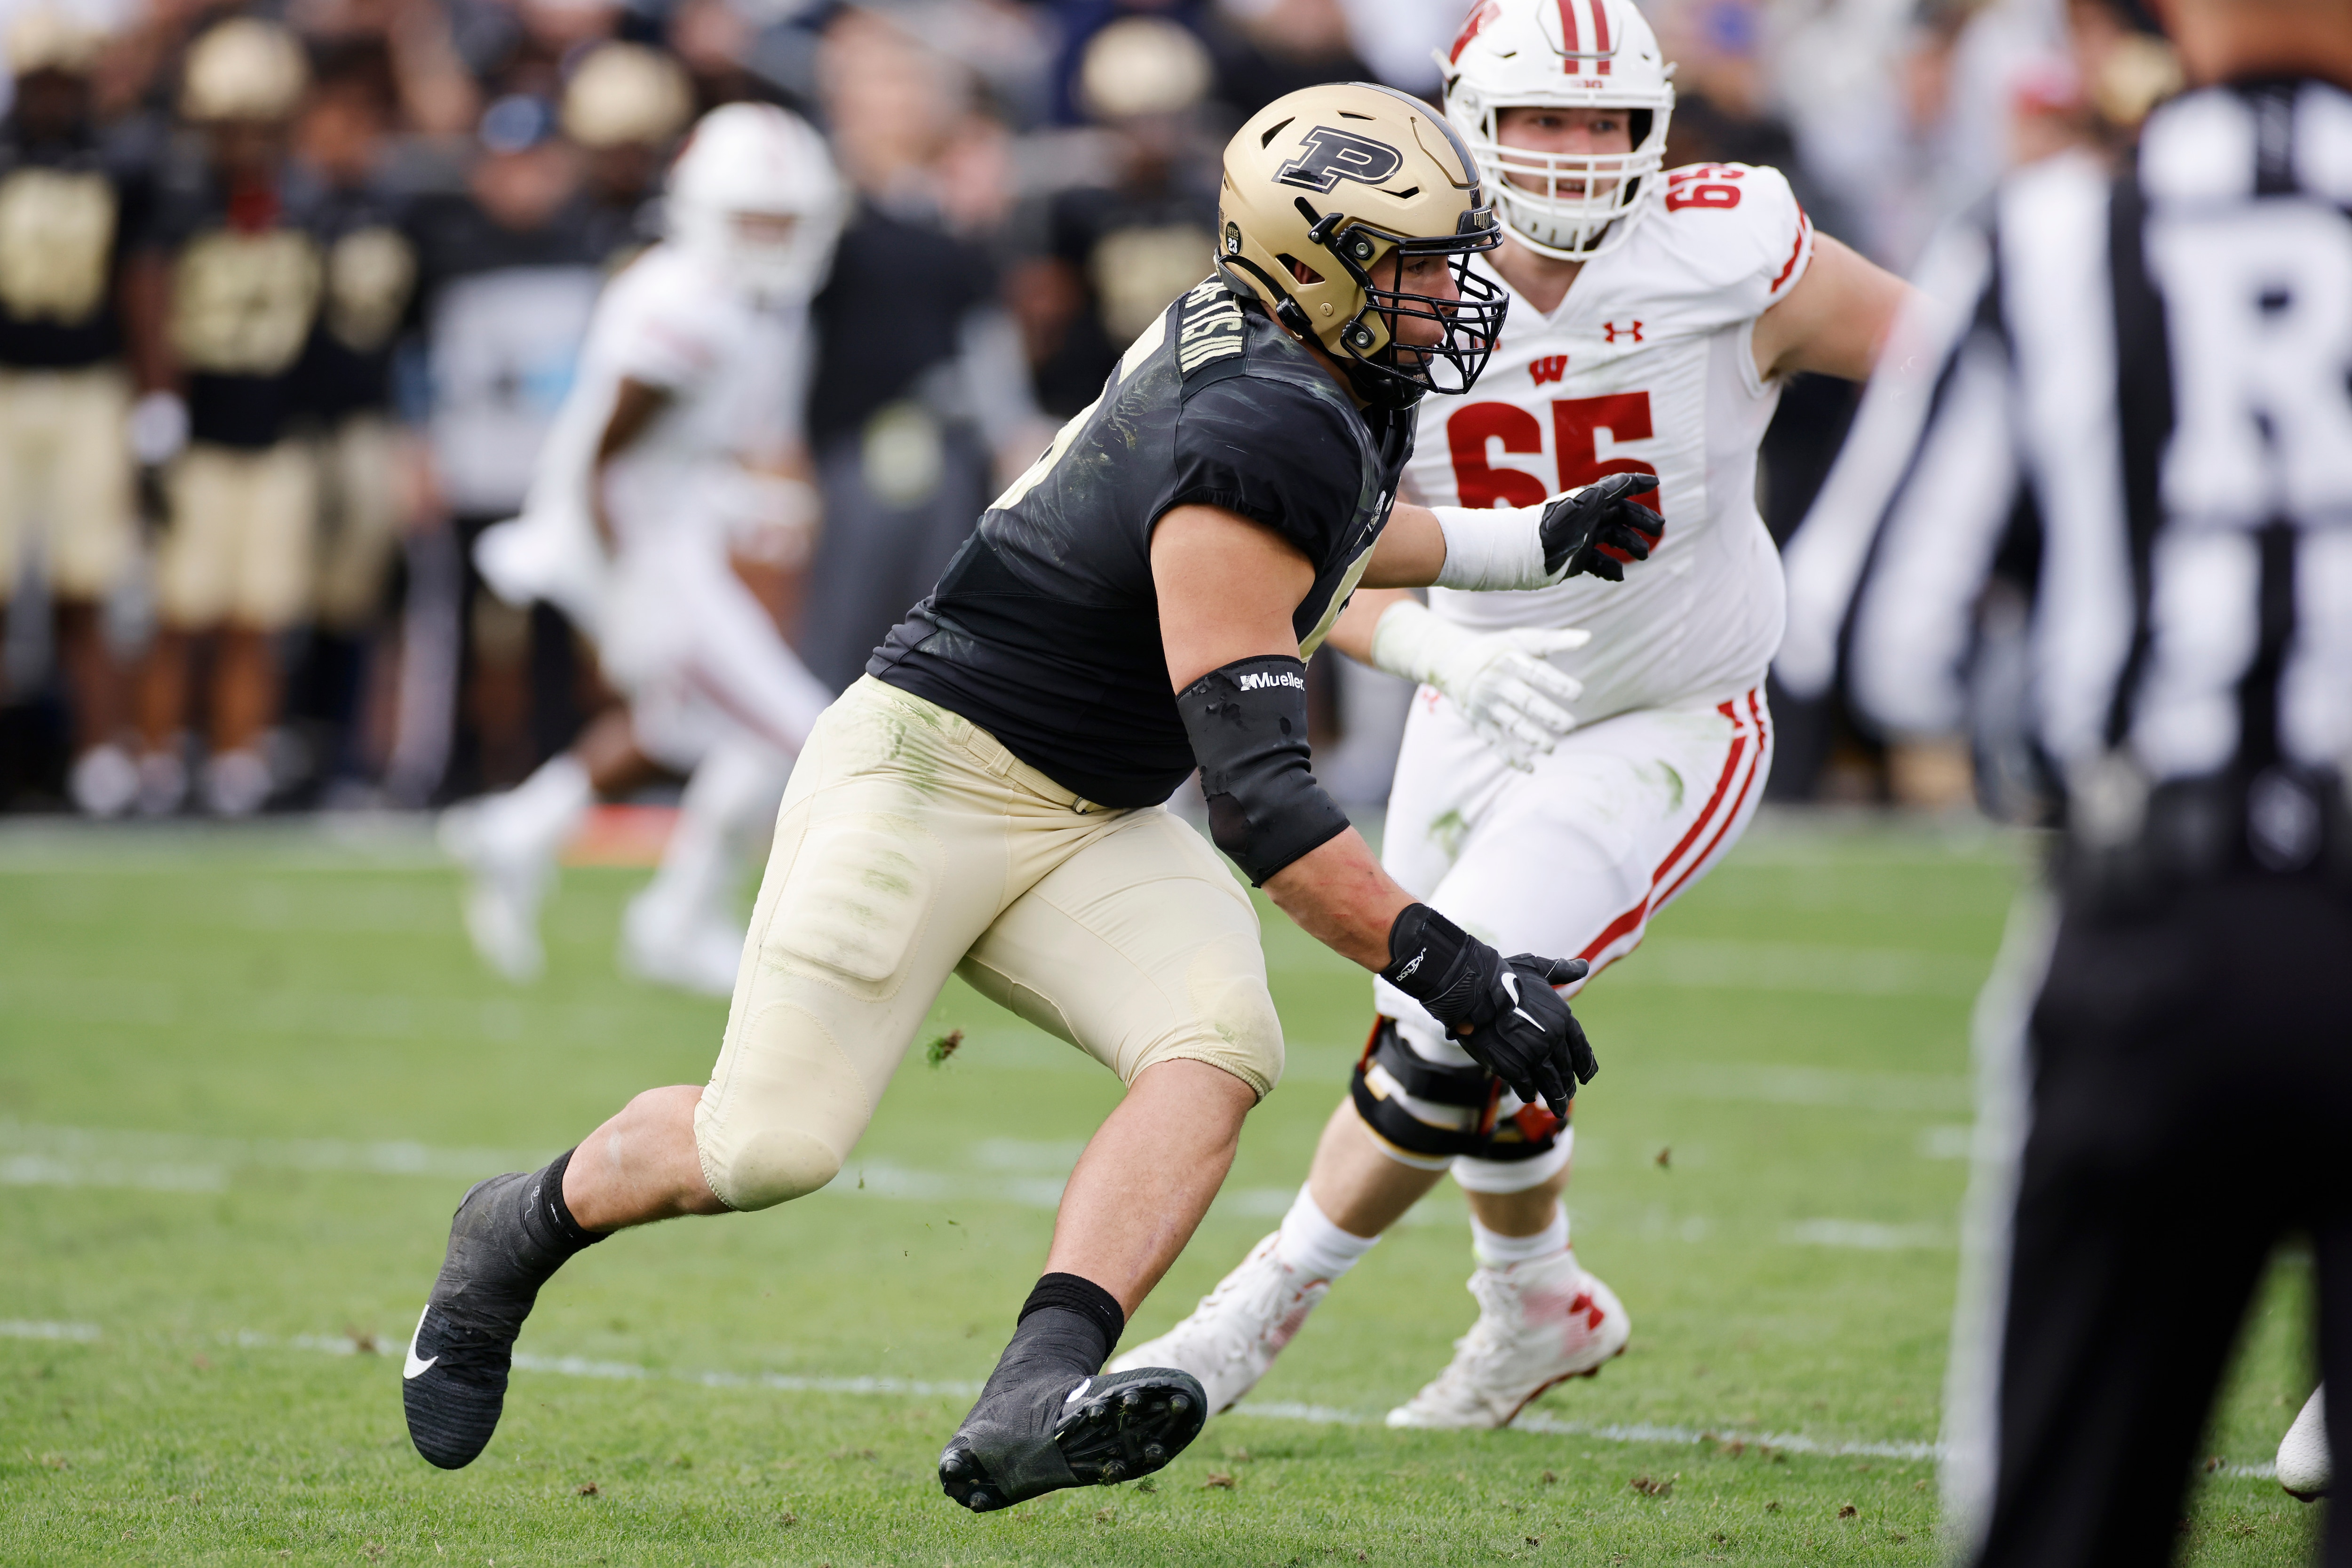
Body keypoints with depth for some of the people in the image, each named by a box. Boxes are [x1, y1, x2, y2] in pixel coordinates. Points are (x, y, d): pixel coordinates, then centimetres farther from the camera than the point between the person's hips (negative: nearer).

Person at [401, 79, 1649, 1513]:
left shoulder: (1337, 384, 4)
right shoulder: (1260, 439, -25)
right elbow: (1259, 802, -27)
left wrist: (1530, 547, 29)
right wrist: (1451, 973, -28)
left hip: (1088, 829, 9)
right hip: (929, 767, -9)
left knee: (1222, 1043, -20)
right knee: (772, 1147, -13)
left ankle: (1032, 1406, -35)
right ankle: (525, 1229, 20)